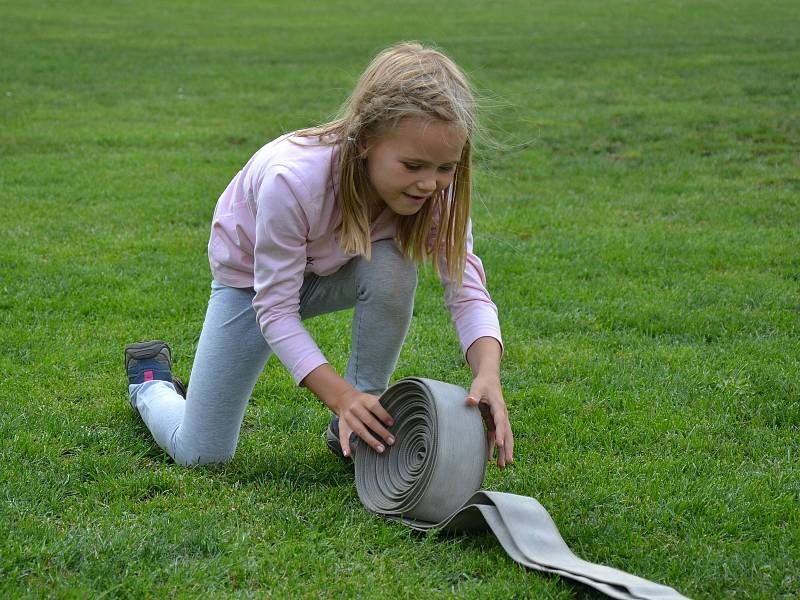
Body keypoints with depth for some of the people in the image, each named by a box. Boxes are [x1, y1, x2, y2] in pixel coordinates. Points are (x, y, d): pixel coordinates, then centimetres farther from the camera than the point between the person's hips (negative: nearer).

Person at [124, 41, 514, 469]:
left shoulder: (435, 188, -29)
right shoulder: (293, 180, -41)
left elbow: (467, 289, -28)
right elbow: (275, 310, -33)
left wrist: (488, 373, -48)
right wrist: (341, 395, -45)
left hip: (334, 271, 3)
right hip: (254, 280, -3)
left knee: (393, 268, -34)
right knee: (199, 455, -7)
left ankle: (360, 432, -13)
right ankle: (151, 381, 29)